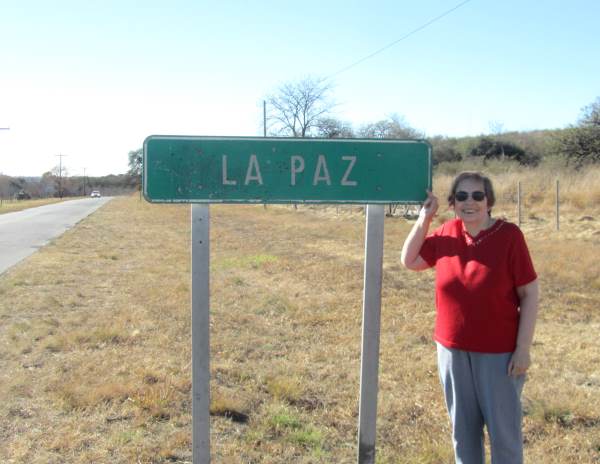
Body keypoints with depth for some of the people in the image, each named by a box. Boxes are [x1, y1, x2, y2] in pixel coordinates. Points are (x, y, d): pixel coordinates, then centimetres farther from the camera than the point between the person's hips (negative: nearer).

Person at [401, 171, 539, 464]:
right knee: (463, 428, 18)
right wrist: (424, 218, -2)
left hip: (499, 352, -4)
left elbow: (530, 294, -10)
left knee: (504, 429, 9)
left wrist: (523, 348, -13)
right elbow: (409, 261, 9)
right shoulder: (447, 233, -1)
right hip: (452, 350, 4)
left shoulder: (509, 236, -14)